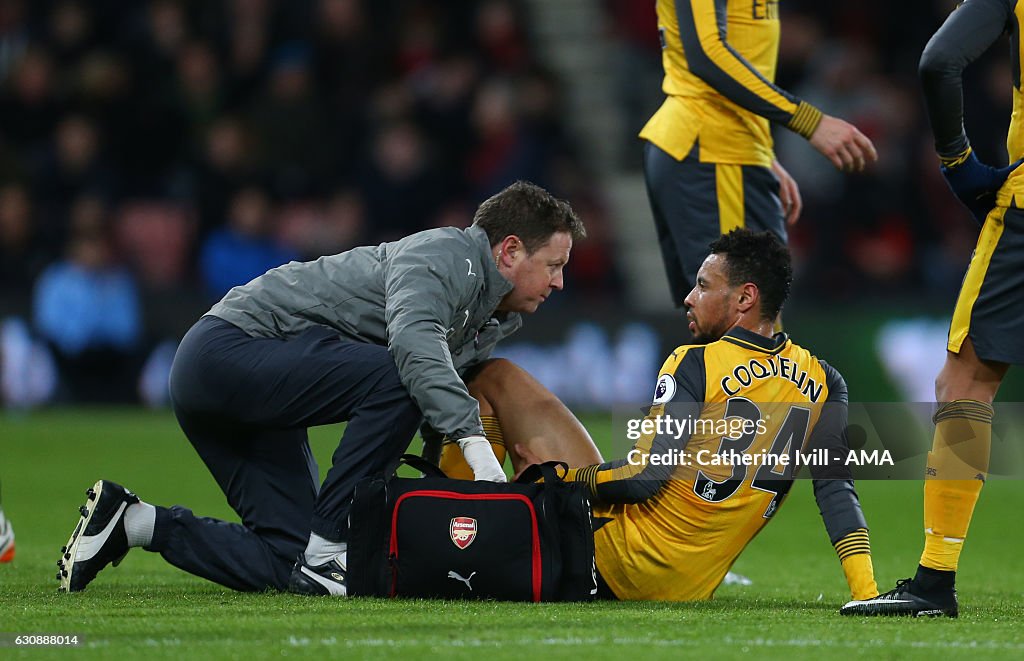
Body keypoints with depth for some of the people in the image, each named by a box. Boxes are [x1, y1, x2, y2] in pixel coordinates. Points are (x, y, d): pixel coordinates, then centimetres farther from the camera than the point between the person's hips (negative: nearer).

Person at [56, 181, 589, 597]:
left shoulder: (492, 320, 16)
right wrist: (473, 437, -41)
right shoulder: (445, 255, -15)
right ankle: (326, 548, -22)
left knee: (283, 562, -1)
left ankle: (134, 522, 12)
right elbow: (412, 339, -34)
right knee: (398, 380, -29)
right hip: (230, 347, -10)